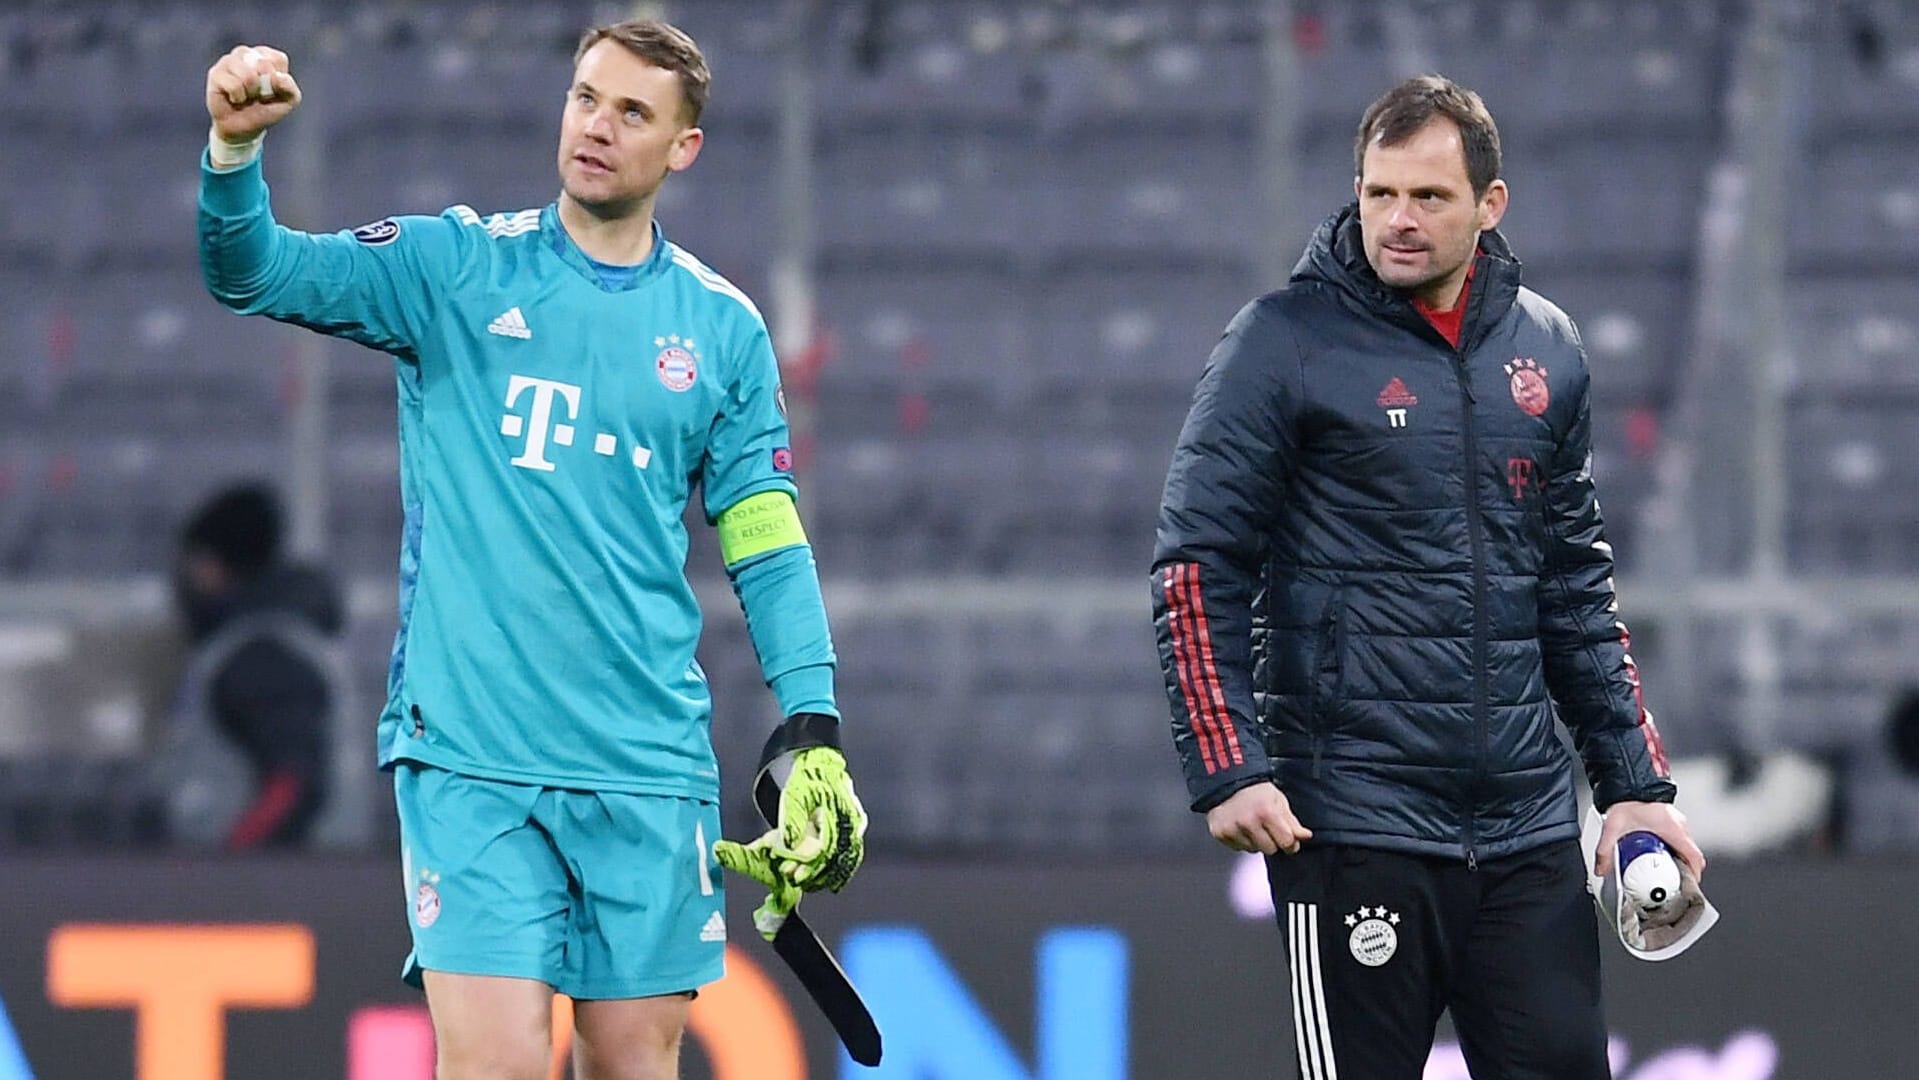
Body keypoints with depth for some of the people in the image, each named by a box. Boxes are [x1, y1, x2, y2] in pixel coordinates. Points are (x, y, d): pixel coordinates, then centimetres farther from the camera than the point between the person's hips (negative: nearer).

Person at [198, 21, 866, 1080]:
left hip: (651, 772, 2)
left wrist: (813, 738, 2)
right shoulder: (455, 267, 4)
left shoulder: (722, 327, 9)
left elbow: (768, 547, 12)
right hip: (468, 755, -2)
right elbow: (254, 272, -5)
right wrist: (235, 147, -26)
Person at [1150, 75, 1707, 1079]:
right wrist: (1229, 769, -15)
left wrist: (1635, 782, 14)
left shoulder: (1544, 349, 11)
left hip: (1528, 829, 5)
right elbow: (1196, 569, -6)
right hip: (1356, 829, -5)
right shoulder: (1286, 340, -4)